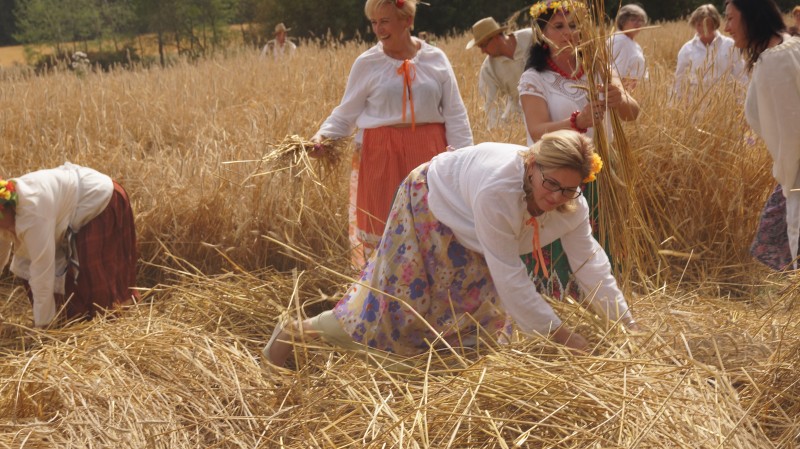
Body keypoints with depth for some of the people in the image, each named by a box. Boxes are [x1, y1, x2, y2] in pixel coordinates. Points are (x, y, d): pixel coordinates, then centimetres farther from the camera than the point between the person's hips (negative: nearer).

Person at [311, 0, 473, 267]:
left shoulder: (435, 59, 5)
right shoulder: (367, 63, 1)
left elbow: (455, 115, 7)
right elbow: (347, 113, 5)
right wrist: (323, 136, -13)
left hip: (429, 154, 1)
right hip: (382, 156, -1)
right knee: (382, 231, 2)